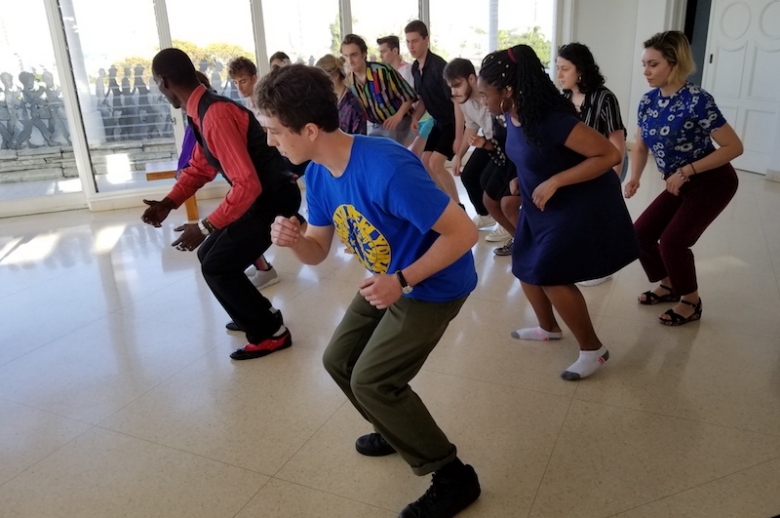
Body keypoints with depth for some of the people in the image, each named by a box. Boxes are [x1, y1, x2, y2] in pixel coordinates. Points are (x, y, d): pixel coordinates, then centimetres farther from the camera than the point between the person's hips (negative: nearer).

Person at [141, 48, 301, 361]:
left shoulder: (216, 115, -26)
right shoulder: (201, 113, 6)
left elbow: (247, 185, -30)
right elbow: (199, 167, 17)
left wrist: (205, 227, -24)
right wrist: (168, 203, 5)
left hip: (272, 199, -9)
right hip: (258, 196, 10)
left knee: (218, 268, -4)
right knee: (209, 256, 16)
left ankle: (271, 334, 11)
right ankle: (261, 315, 30)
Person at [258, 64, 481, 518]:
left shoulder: (386, 169, -35)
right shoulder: (318, 175, -8)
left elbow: (463, 232, -29)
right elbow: (318, 252, 1)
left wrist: (401, 280, -28)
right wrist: (293, 239, -22)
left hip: (434, 284, -8)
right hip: (389, 280, 9)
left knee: (371, 381, -11)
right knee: (339, 361, 14)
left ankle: (454, 478, 8)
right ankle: (402, 432, 37)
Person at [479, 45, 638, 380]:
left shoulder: (552, 119, -31)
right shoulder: (512, 115, -5)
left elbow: (610, 155, -29)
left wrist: (554, 182, -31)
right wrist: (523, 182, 1)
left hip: (581, 205, -9)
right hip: (542, 205, 9)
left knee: (550, 275, -12)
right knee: (524, 267, 12)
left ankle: (593, 349, 6)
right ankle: (549, 328, 36)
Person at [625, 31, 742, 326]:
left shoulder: (697, 101, -25)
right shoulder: (648, 101, -5)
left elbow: (734, 147, -22)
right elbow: (640, 147, 5)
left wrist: (687, 171, -26)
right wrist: (634, 178, -14)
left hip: (712, 182, -7)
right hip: (680, 184, 7)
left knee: (672, 240, -14)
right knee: (641, 233, 1)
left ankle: (691, 303, 10)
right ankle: (669, 285, 25)